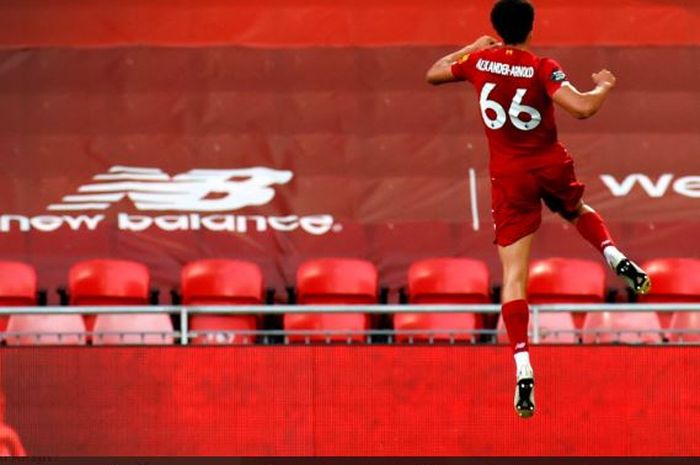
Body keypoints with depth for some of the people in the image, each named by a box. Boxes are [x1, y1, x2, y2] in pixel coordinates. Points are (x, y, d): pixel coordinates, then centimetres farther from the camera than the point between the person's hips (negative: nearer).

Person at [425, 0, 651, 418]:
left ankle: (524, 372, -17)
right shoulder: (542, 68, -12)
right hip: (551, 165, 0)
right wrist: (605, 87, -2)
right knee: (578, 211, 36)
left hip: (509, 176, 1)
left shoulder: (479, 61, -2)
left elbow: (433, 74, 16)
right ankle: (615, 257, 7)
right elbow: (582, 108, -23)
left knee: (514, 278, -3)